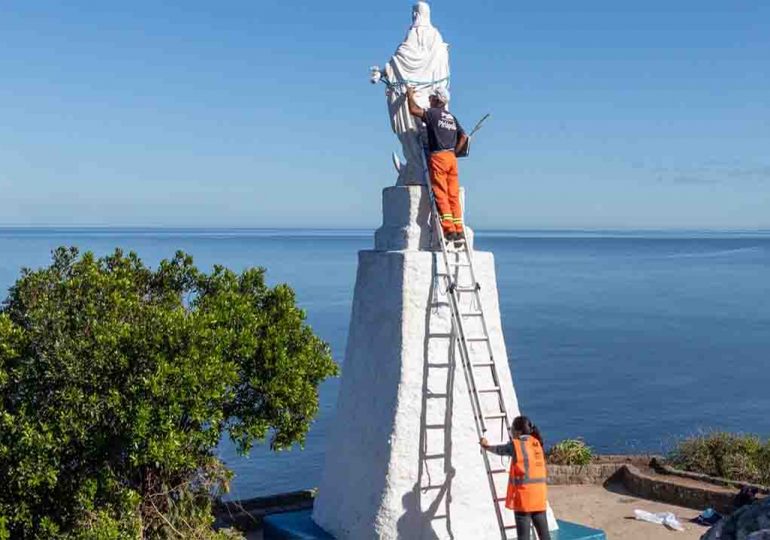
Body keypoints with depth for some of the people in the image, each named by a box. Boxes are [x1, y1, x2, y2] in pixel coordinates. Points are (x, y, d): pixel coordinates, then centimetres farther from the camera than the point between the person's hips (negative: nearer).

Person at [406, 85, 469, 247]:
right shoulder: (452, 118, 18)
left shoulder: (433, 113, -3)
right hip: (451, 157, 6)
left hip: (438, 157, -6)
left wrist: (410, 95, 6)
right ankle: (459, 231, 0)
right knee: (453, 196, 4)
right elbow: (463, 137, 17)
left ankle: (449, 229, -13)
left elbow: (414, 110, -12)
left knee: (441, 196, -7)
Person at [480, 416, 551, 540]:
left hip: (524, 494, -6)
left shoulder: (516, 445, -6)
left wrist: (487, 446, 34)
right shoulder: (536, 443, 10)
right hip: (540, 494, 6)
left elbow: (500, 450, 13)